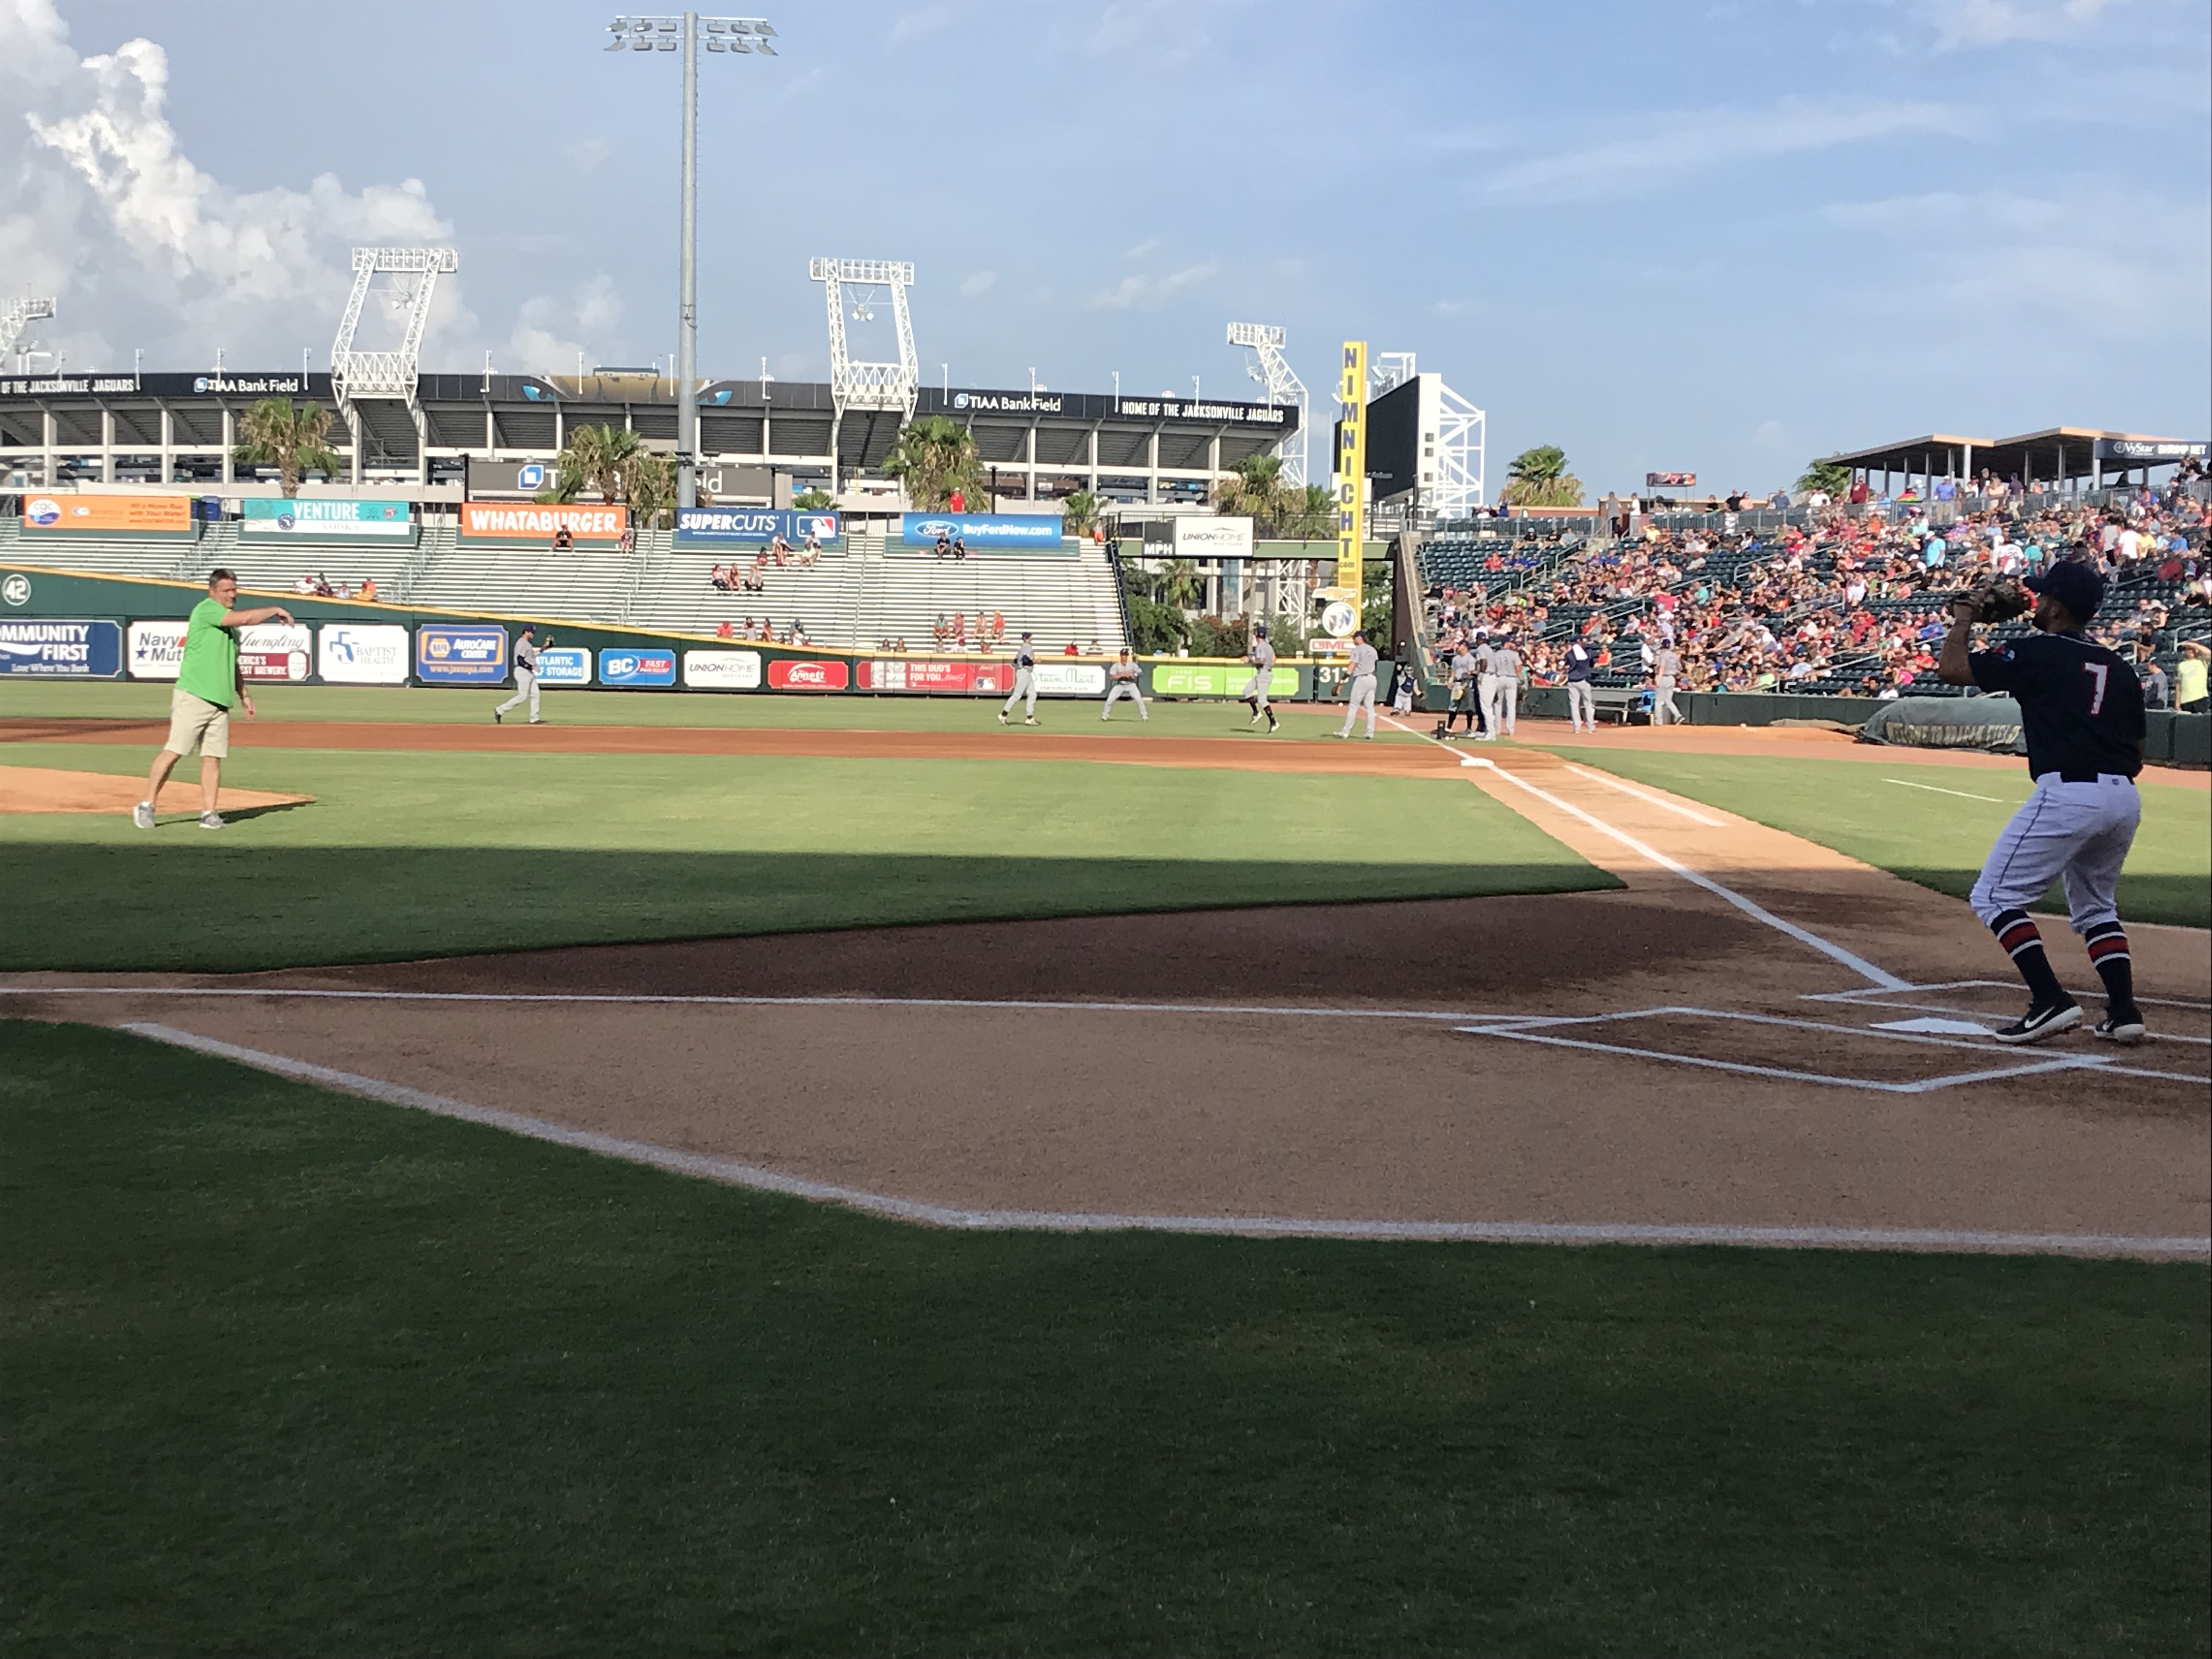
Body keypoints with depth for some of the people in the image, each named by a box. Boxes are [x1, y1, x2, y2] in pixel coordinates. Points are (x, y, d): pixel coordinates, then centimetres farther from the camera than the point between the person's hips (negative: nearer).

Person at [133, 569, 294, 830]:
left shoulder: (230, 624, 21)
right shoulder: (206, 609, -6)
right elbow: (245, 618, -19)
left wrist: (243, 695, 25)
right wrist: (275, 611, -7)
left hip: (220, 701, 8)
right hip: (193, 697, -8)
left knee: (213, 757, 3)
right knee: (174, 751, -9)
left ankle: (209, 813, 4)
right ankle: (146, 806, -4)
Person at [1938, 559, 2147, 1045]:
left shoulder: (2038, 653, -2)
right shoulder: (2119, 668, 17)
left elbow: (1953, 668, -3)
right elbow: (2136, 756, 18)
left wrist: (1962, 620, 14)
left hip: (2067, 793, -8)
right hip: (2125, 799, 8)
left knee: (1995, 897, 0)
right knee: (2095, 907, 25)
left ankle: (2051, 1001, -12)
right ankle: (2124, 1012, 15)